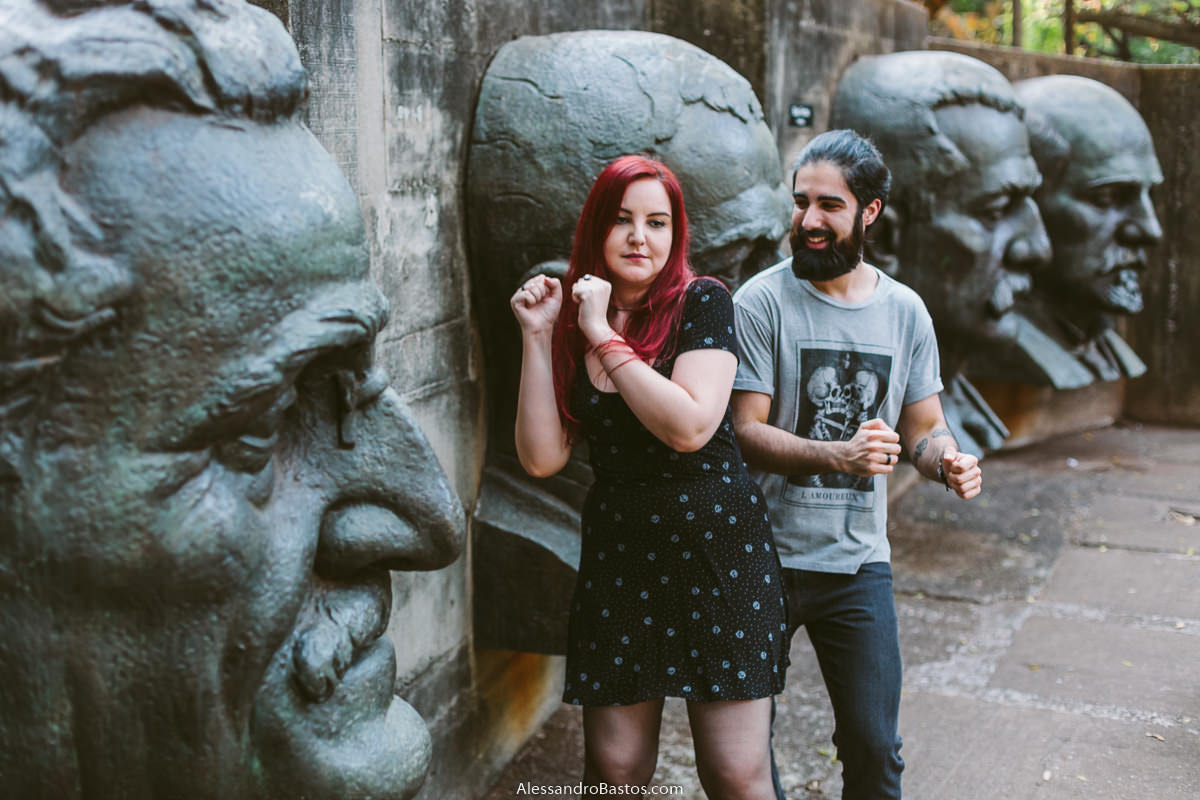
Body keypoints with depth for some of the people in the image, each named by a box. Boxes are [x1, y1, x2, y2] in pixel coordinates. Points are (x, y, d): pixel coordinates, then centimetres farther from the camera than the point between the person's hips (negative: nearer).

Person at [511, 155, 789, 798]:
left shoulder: (701, 302, -5)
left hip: (718, 548, -3)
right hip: (616, 555, 3)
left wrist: (604, 336, -15)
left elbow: (689, 426, -20)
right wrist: (537, 336, -7)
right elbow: (542, 457, -3)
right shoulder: (570, 323, 6)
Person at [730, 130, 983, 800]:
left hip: (860, 561, 3)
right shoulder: (762, 302, -8)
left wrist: (950, 461, -13)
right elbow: (744, 431, -13)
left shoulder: (905, 310, 5)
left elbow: (924, 428, 10)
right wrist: (839, 455, -28)